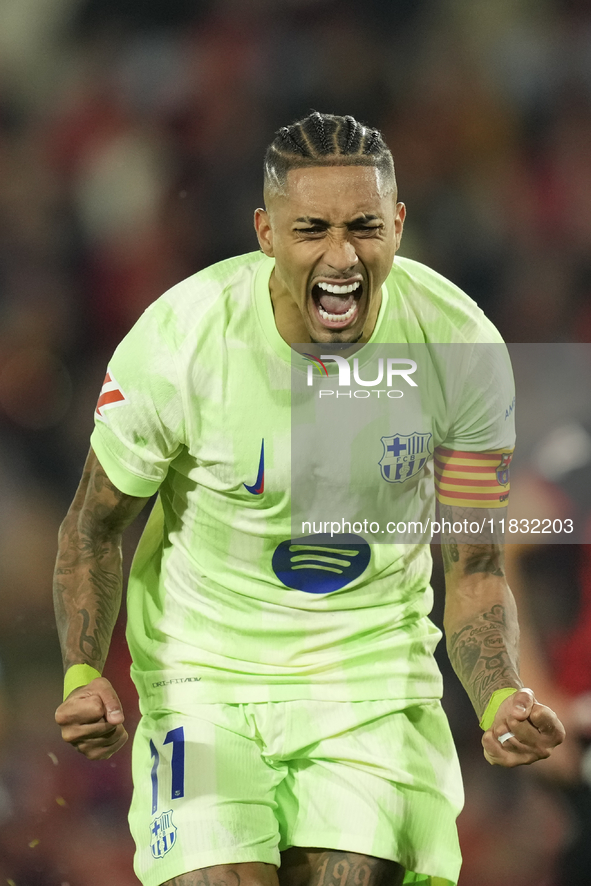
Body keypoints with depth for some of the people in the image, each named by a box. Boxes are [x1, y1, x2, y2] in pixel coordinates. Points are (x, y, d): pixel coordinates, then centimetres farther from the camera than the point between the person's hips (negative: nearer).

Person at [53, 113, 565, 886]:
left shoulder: (463, 345, -12)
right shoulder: (180, 339, -18)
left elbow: (474, 567, -3)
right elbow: (96, 525, -4)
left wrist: (498, 698, -21)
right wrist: (82, 674, -20)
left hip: (376, 671, 2)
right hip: (207, 671, -2)